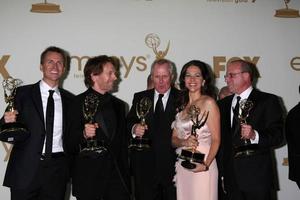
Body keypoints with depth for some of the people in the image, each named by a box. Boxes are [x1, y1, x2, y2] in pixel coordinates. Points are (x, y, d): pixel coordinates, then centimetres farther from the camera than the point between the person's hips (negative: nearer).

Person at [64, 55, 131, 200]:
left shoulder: (118, 105, 15)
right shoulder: (79, 102, -3)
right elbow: (69, 145, -5)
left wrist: (126, 176, 14)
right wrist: (83, 134, -24)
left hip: (116, 174, 4)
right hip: (88, 176, -4)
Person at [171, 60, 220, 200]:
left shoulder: (209, 103, -4)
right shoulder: (181, 105, 12)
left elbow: (216, 139, -9)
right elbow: (173, 139, 11)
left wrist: (206, 164, -22)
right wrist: (184, 142, -11)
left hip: (201, 166, -5)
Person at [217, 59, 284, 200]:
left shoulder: (268, 101, -3)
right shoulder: (223, 104, 13)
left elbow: (277, 136, -10)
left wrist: (255, 136, -27)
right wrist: (221, 172, 9)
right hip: (231, 178, 5)